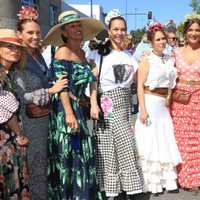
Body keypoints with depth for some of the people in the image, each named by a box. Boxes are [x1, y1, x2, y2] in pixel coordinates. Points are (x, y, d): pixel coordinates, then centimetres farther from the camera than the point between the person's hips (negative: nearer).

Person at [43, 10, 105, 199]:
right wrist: (68, 113, -23)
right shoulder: (63, 51, -12)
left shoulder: (81, 52, 14)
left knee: (81, 151, 13)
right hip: (63, 109, -8)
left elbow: (90, 78, 10)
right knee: (68, 153, -2)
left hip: (75, 107, 8)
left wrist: (94, 103, -2)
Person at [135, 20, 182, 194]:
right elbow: (140, 85, -11)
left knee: (164, 143, 10)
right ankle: (150, 182, 13)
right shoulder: (147, 59, -6)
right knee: (149, 143, 1)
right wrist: (143, 109, -17)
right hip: (150, 103, -5)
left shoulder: (169, 60, 11)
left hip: (164, 105, 6)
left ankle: (165, 179, 22)